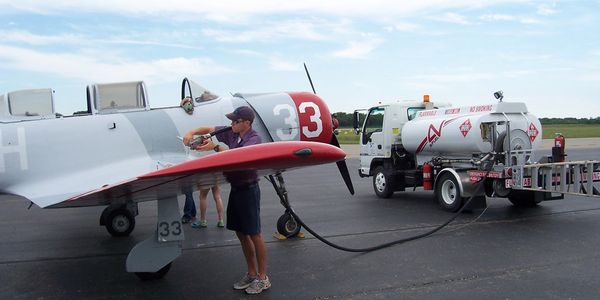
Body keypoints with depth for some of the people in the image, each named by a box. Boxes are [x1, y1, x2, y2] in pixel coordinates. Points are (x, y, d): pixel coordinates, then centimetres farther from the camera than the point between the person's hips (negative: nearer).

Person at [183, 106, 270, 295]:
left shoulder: (254, 139, -15)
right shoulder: (232, 134, 7)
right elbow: (208, 129, 14)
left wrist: (215, 147, -37)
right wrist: (192, 132, -3)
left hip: (248, 190, -8)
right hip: (235, 188, 8)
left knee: (254, 234, -1)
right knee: (241, 233, 13)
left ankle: (262, 278, 11)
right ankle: (251, 274, 26)